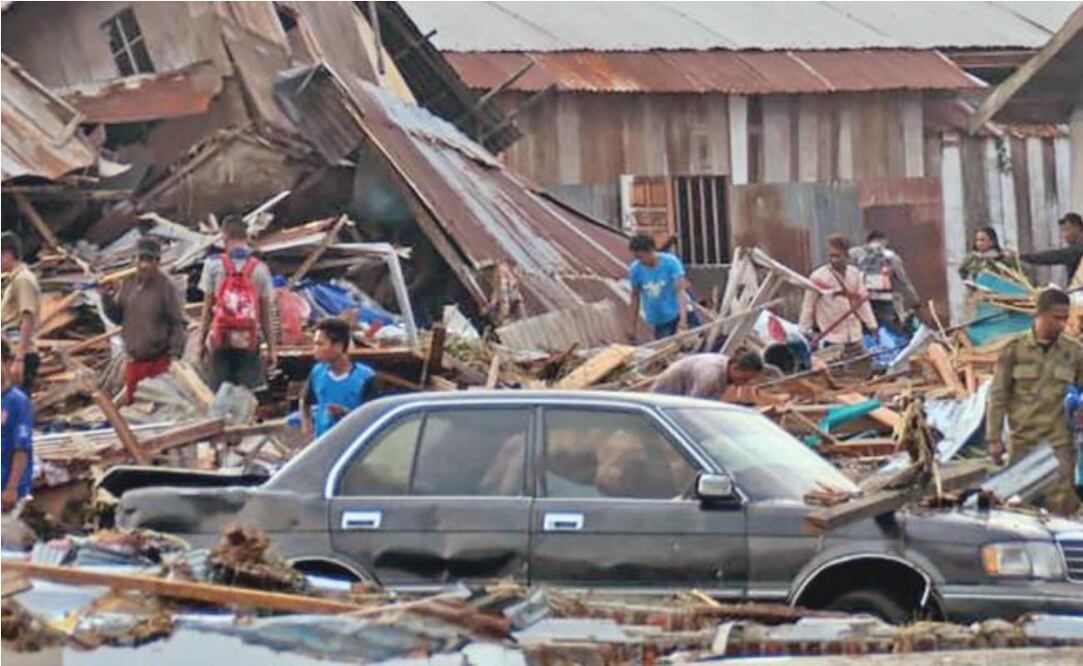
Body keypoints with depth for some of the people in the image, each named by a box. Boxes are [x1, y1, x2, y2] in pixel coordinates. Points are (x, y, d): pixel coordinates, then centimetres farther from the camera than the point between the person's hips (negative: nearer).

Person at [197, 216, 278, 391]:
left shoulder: (214, 265, -1)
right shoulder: (260, 269, -1)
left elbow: (207, 309, 0)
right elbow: (267, 314, 0)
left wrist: (201, 342, 8)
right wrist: (272, 348, 5)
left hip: (221, 342, 0)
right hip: (249, 343, 0)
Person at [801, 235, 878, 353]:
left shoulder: (854, 273, 3)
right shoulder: (818, 277, -11)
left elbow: (863, 301, 11)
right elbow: (808, 306, -5)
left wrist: (872, 325, 10)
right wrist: (805, 331, -1)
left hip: (854, 338, 5)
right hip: (832, 339, -5)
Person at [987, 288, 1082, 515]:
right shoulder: (1015, 350, 1)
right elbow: (998, 396, 3)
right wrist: (994, 439, 0)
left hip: (1059, 444, 0)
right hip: (1022, 443, 0)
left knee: (1061, 504, -8)